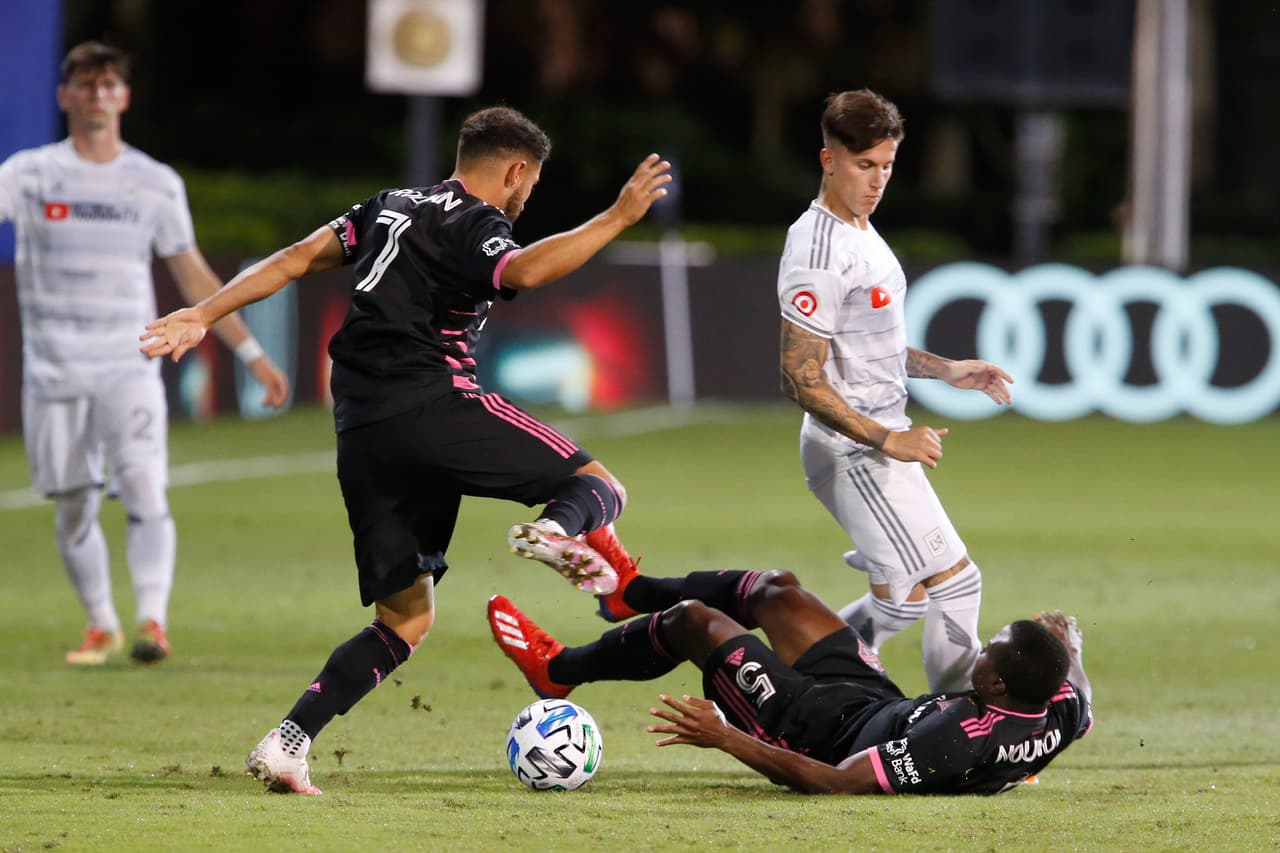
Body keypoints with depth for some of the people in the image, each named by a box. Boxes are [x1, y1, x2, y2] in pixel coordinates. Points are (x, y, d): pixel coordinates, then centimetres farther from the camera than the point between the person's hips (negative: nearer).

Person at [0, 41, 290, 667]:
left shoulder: (156, 184, 7)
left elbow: (193, 275, 13)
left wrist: (252, 354, 11)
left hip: (129, 368, 0)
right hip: (53, 373, 0)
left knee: (144, 490, -18)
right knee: (73, 507, 5)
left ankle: (153, 620, -21)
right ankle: (100, 625, 21)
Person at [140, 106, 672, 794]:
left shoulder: (390, 208, 24)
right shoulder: (474, 224, 0)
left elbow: (298, 258, 18)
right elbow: (521, 273, -22)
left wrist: (204, 314, 18)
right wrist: (617, 218, -19)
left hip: (361, 438, 7)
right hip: (431, 404, -7)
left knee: (405, 620, 11)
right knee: (597, 487, -1)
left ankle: (287, 743, -4)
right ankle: (559, 530, -37)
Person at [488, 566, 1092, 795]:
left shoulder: (962, 742, -44)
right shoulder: (1061, 711, -24)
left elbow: (833, 782, -41)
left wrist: (727, 739, -37)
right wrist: (1067, 647, 22)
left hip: (833, 735, -7)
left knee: (693, 618, 4)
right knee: (775, 589, 19)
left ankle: (559, 670, 31)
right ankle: (635, 591, 46)